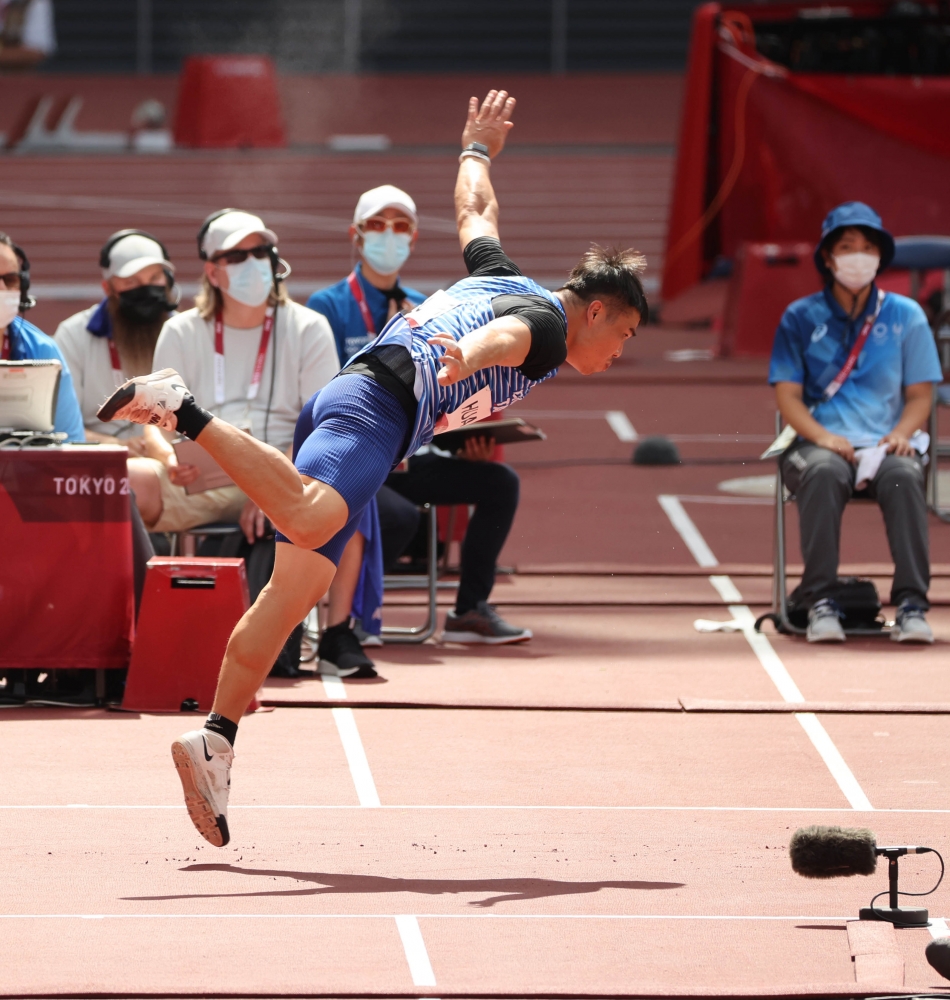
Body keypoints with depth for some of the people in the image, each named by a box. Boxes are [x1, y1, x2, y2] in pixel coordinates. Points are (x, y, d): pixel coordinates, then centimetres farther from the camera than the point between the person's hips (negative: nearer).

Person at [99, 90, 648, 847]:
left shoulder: (502, 278, 27)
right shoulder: (545, 319, 1)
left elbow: (476, 209, 46)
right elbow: (504, 334, -23)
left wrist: (479, 149, 66)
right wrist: (466, 357, -45)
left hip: (340, 402, 10)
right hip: (376, 407, -10)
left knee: (292, 592, 2)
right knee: (308, 522, -38)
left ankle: (217, 739, -5)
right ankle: (183, 410, -39)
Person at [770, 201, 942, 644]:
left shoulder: (905, 316, 13)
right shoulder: (801, 318, 11)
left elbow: (919, 395, 12)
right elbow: (788, 395, 4)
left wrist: (901, 434, -10)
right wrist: (823, 436, -15)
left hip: (884, 444, 1)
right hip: (818, 441, -1)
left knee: (903, 476, -34)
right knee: (822, 473, -37)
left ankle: (911, 604, -36)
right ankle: (820, 601, -37)